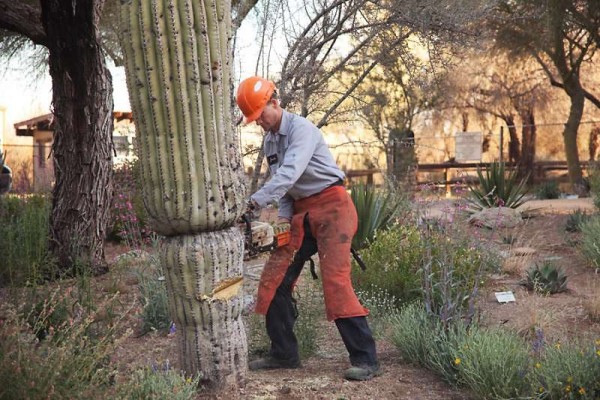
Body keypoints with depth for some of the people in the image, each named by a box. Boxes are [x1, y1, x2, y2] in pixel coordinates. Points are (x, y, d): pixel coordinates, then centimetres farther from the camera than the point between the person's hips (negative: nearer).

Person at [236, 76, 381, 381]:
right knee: (275, 279, 3)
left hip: (331, 206, -9)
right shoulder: (270, 141, 13)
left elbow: (290, 173, -29)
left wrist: (255, 202, -39)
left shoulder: (301, 128, -15)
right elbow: (282, 183, 13)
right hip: (300, 211, 9)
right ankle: (283, 354, 13)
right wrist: (283, 217, -5)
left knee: (335, 280, -18)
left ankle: (365, 360, -13)